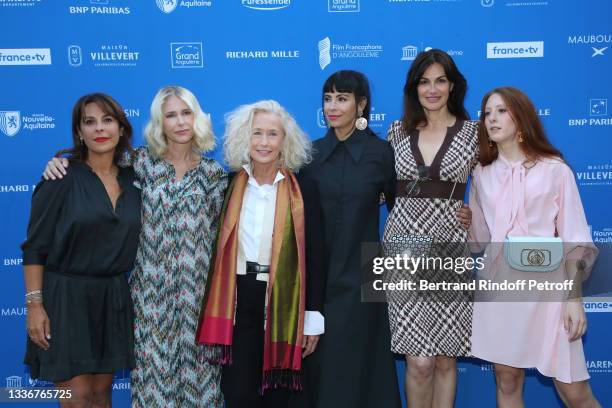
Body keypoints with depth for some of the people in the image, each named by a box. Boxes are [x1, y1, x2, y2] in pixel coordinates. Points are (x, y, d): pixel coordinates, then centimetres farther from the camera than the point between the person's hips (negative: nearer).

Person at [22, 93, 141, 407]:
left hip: (113, 298, 5)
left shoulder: (133, 180, 5)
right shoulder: (63, 177, -9)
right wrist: (34, 304, -13)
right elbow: (35, 247, -9)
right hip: (66, 296, -4)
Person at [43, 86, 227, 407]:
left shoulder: (213, 173, 2)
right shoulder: (143, 161, 1)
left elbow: (222, 232, 4)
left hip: (197, 290, 0)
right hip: (153, 291, 0)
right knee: (154, 368, 6)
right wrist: (60, 162, -7)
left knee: (196, 364, 6)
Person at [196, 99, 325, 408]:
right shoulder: (232, 186, 4)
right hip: (240, 300, 1)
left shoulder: (302, 190, -3)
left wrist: (313, 316, -5)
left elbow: (313, 255, -3)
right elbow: (221, 247, 9)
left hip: (283, 302, -1)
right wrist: (216, 309, 5)